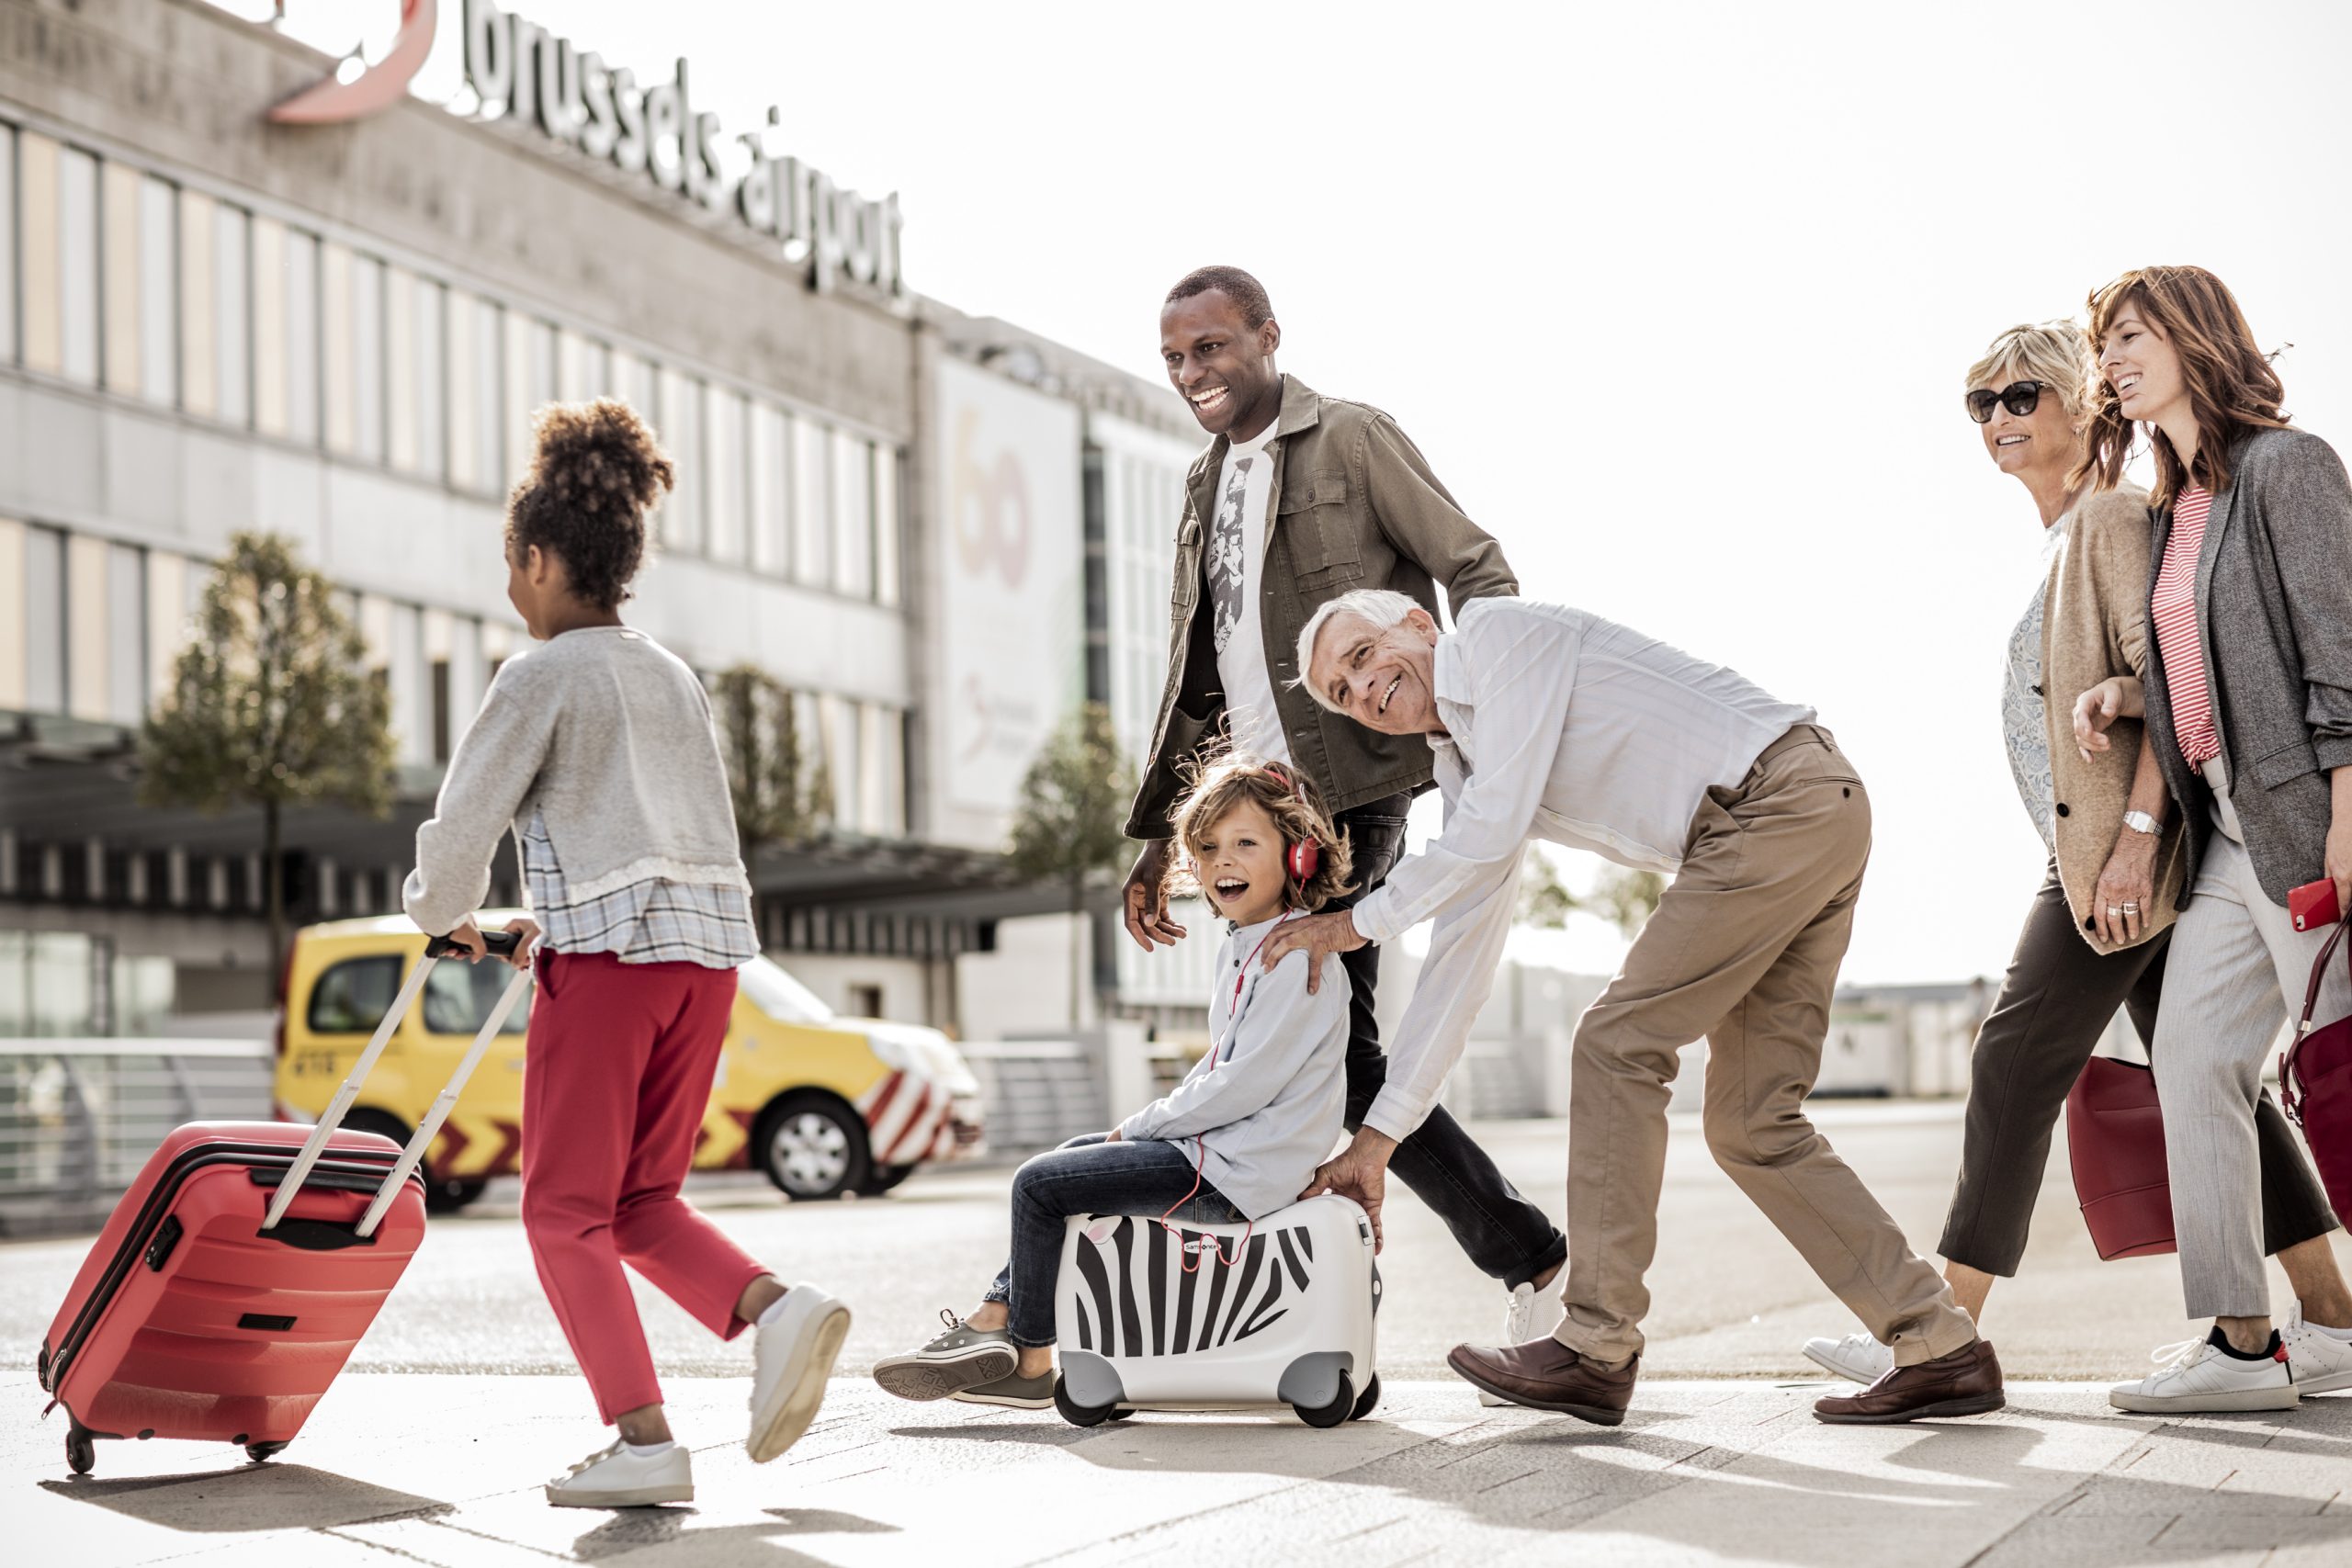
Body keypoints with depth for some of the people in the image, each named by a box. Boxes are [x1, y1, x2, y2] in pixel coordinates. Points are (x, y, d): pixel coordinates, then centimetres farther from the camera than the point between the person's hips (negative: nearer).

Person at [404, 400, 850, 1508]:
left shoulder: (543, 677, -4)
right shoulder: (673, 677, 18)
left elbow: (463, 822, -3)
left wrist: (444, 916, 18)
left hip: (610, 952, -7)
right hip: (710, 944, 7)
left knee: (567, 1210, 2)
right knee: (642, 1201, 15)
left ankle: (643, 1440, -6)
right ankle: (773, 1307, -9)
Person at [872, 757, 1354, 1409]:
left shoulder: (1298, 957, -18)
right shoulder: (1240, 947, 14)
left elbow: (1244, 1084, -23)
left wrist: (1139, 1126, -11)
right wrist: (1149, 1125, 5)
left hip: (1238, 1171, -10)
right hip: (1211, 1143, 10)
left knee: (1039, 1184, -8)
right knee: (1067, 1160, 20)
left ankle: (1031, 1362, 5)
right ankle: (991, 1323, 16)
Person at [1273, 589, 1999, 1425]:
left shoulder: (1497, 630, -4)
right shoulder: (1463, 771, 19)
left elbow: (1491, 830, -12)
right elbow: (1459, 956, 19)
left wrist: (1358, 922, 1)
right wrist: (1378, 1135, 17)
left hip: (1781, 793, -9)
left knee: (1617, 1044, -8)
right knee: (1750, 1123, 7)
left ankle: (1595, 1352, -6)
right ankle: (1941, 1349, 9)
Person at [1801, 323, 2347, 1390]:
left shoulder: (2113, 514, -8)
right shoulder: (2060, 536, 21)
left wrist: (2135, 835, -24)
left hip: (2126, 843, -10)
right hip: (2106, 846, 10)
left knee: (2017, 1061, -9)